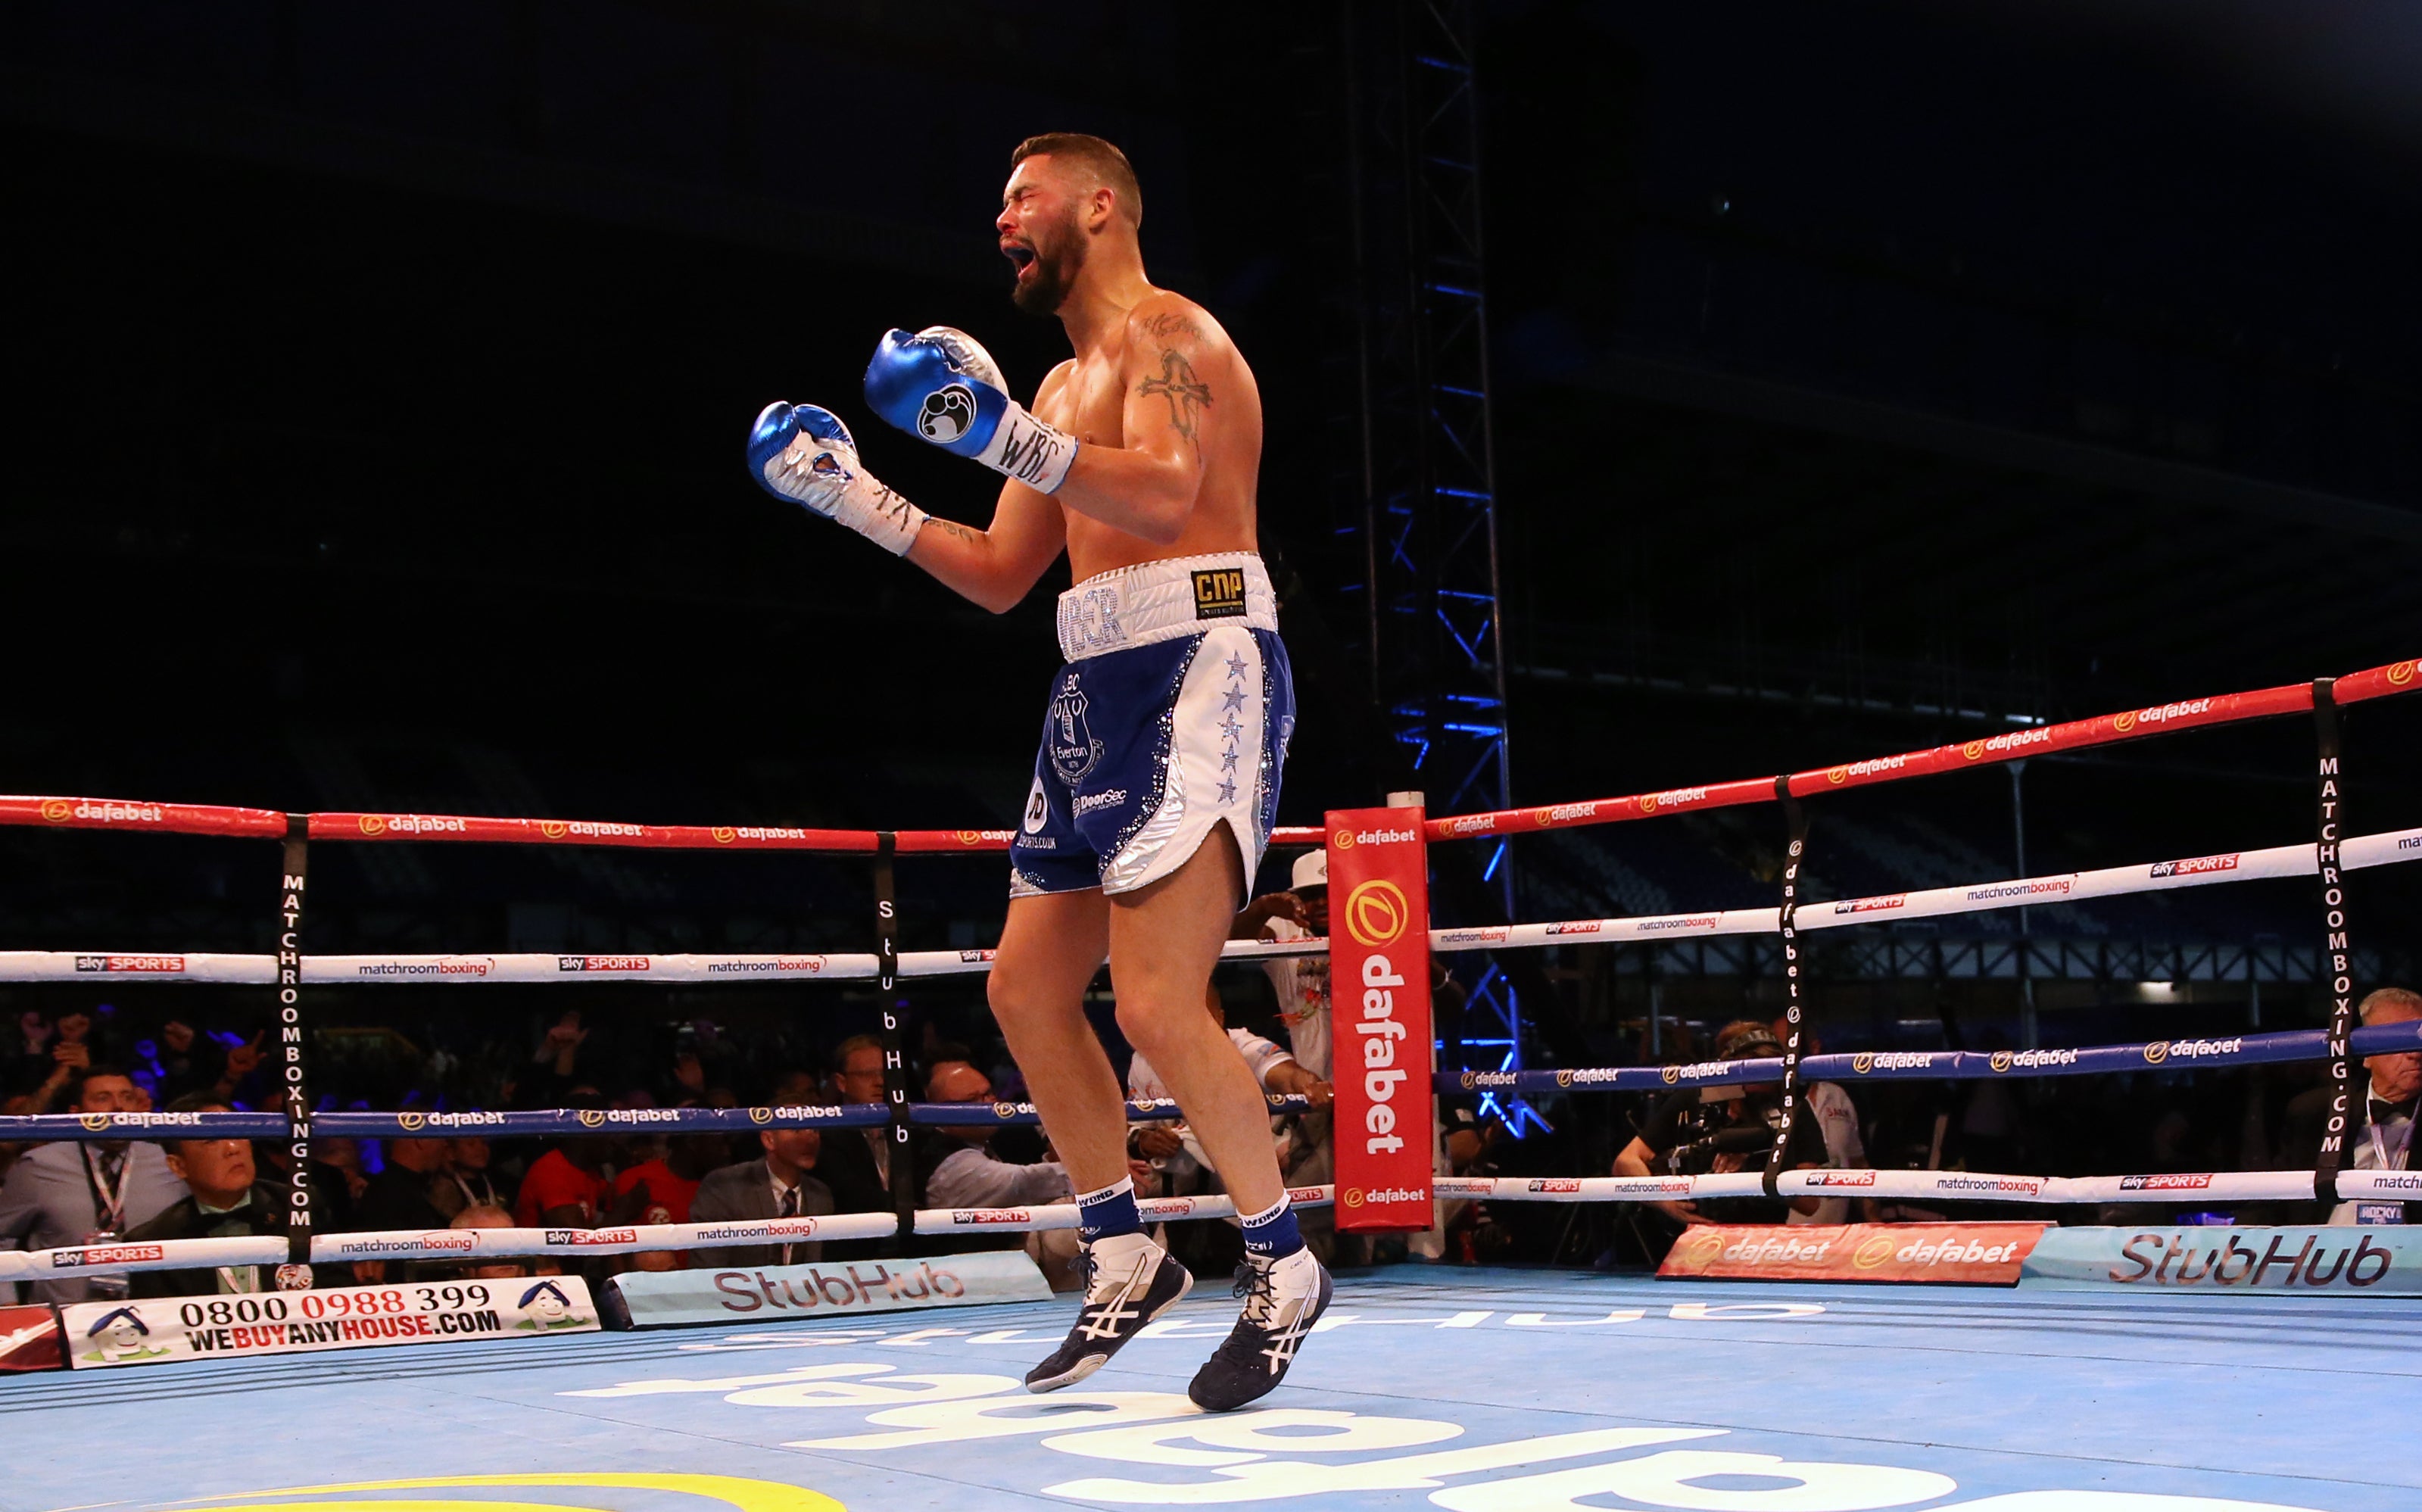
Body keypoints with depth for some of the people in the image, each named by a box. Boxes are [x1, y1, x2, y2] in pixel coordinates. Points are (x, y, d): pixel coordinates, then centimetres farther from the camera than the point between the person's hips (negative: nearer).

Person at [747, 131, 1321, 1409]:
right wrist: (852, 495, 19)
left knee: (1157, 1006, -18)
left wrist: (1004, 438, -31)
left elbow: (1166, 495, -23)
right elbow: (1000, 575, 24)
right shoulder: (1065, 387, 23)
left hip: (1197, 667, -10)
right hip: (1096, 687, 10)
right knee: (1026, 988, 9)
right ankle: (1125, 1260, 21)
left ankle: (1283, 1270, 0)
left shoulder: (1167, 330, -4)